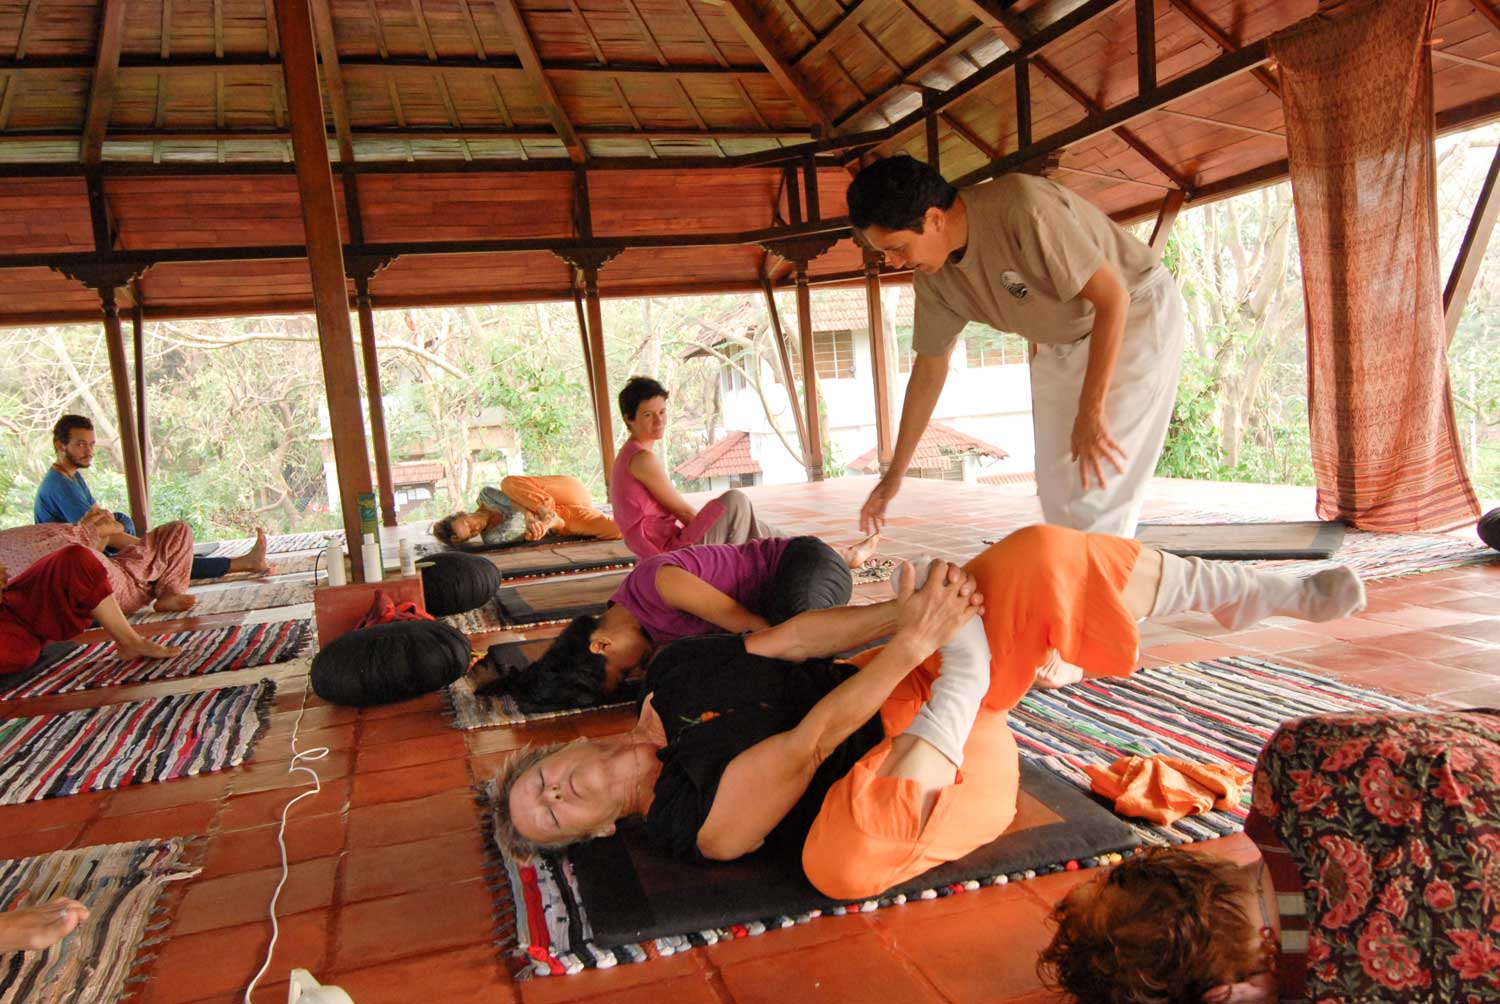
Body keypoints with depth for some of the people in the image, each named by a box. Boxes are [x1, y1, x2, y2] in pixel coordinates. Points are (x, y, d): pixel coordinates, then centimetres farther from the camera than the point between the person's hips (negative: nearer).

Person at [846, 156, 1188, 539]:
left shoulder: (1023, 208, -32)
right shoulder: (933, 278, -9)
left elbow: (1113, 298, -27)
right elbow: (928, 370, 2)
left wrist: (1091, 412, -27)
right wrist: (894, 475, 5)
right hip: (1064, 342, 7)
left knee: (1094, 489, -13)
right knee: (1057, 490, 7)